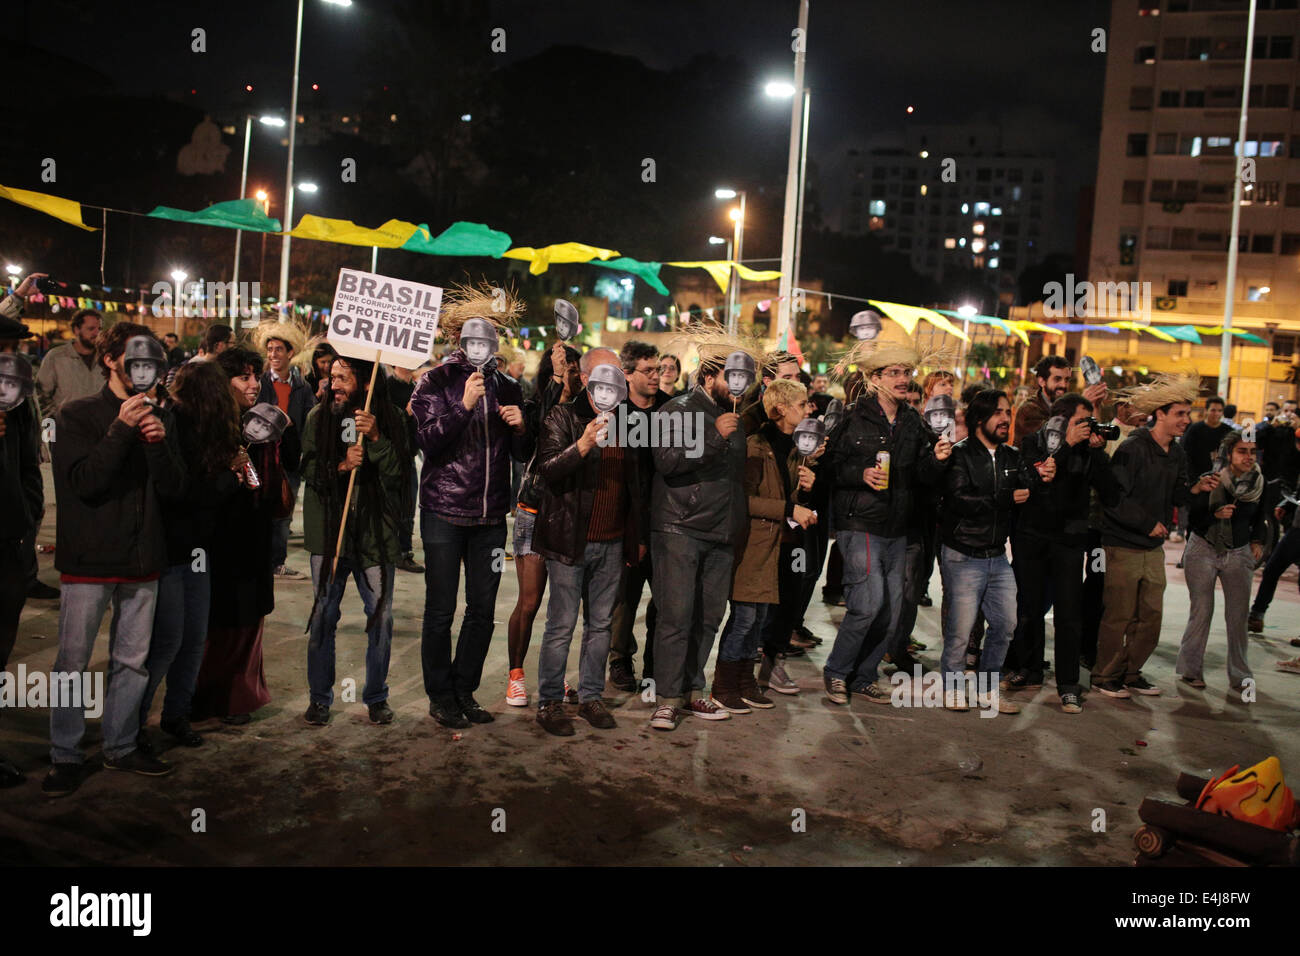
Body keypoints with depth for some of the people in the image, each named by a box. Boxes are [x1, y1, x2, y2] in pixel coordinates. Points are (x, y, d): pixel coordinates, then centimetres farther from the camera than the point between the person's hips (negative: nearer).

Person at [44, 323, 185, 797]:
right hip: (89, 559, -4)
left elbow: (174, 482, 5)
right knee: (73, 662, 1)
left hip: (142, 560, 4)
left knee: (133, 661, 11)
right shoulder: (77, 414, -3)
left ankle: (121, 745, 24)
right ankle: (65, 756, 14)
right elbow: (84, 482, -14)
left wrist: (159, 442, -13)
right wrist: (121, 430, -18)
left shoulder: (154, 416, 10)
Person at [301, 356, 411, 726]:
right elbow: (308, 470, 1)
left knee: (381, 616, 4)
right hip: (329, 531, 1)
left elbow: (399, 474, -8)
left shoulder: (389, 419, 0)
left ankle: (376, 696, 20)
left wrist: (376, 439, -20)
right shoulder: (319, 417, 3)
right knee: (323, 616, 5)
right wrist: (342, 466, -16)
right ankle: (320, 696, 20)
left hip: (376, 532, 0)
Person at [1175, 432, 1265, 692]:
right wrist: (1216, 515, -28)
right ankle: (1191, 668, 12)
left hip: (1238, 554, 3)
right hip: (1204, 550, -3)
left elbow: (1259, 517, 15)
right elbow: (1192, 520, -12)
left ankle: (1239, 675, 12)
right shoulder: (1210, 481, -13)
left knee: (1238, 614, 1)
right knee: (1201, 611, -1)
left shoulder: (1260, 483, -2)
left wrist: (1257, 541, 2)